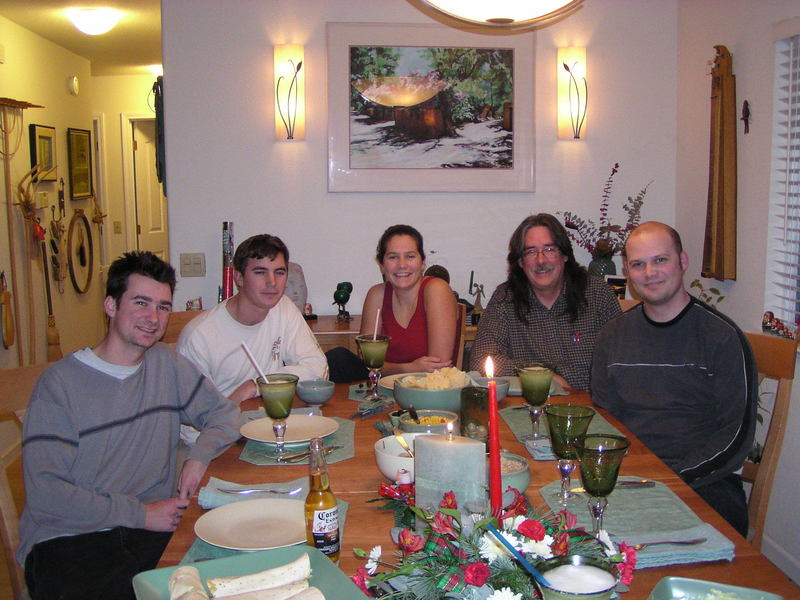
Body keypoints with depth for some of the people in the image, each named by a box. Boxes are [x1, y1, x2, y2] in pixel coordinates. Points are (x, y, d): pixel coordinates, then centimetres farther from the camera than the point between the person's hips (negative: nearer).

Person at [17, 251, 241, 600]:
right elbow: (45, 495, -10)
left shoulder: (167, 365, 10)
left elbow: (225, 413, 18)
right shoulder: (59, 382, -6)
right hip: (67, 540, -3)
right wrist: (141, 513, -13)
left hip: (155, 530, 4)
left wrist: (199, 457, -4)